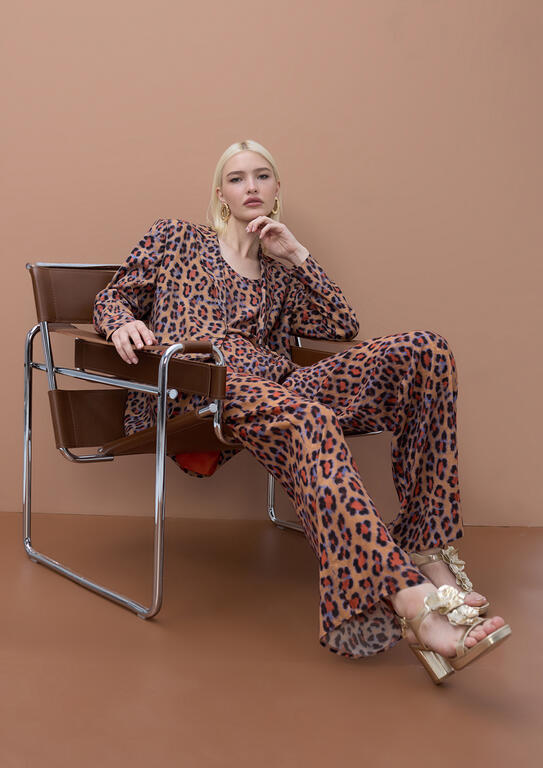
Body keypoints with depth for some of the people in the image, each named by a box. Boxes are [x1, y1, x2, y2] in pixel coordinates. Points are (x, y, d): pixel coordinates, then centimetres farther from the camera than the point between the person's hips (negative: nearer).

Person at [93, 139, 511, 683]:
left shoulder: (280, 273, 31)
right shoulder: (176, 238, 24)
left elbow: (343, 327, 19)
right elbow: (113, 297, 21)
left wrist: (297, 255, 14)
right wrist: (124, 323, -5)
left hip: (281, 387, 5)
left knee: (426, 349, -17)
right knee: (307, 419, -41)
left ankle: (428, 554, -24)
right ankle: (411, 603, -52)